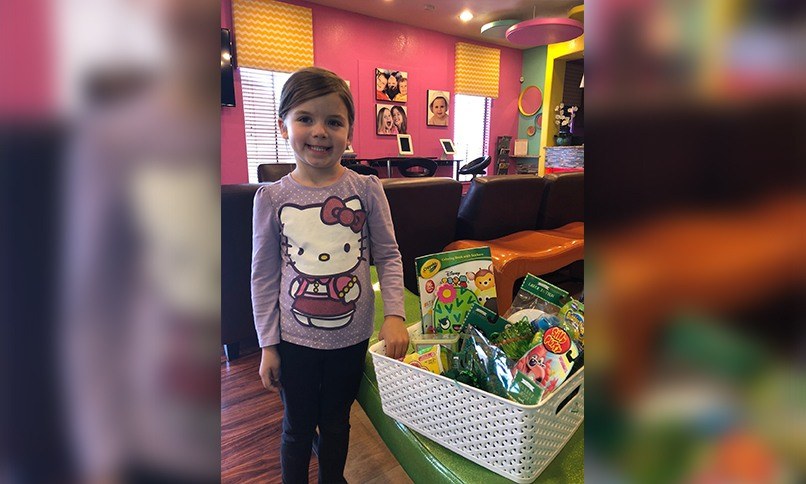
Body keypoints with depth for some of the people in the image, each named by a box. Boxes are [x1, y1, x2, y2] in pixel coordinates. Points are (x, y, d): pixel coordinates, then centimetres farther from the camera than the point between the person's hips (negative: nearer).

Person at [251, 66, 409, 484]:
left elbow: (388, 255, -2)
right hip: (294, 339, 0)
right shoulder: (271, 197, -8)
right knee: (298, 427, 19)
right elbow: (263, 276, -3)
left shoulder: (367, 188, -8)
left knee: (337, 422, 22)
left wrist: (394, 314, -13)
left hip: (351, 336, 1)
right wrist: (268, 345, -1)